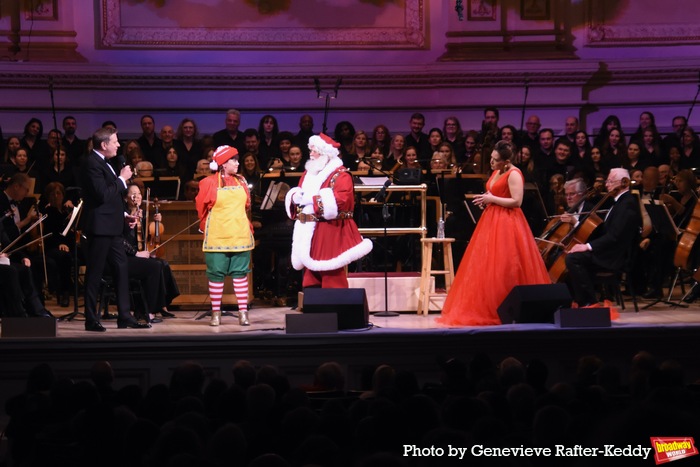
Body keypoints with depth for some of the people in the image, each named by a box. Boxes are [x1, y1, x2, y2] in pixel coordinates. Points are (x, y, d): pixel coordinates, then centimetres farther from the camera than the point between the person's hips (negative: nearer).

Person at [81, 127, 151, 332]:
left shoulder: (103, 163, 16)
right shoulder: (92, 163, -14)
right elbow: (102, 194, -23)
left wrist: (123, 215, 15)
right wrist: (122, 179, -13)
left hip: (111, 226, 10)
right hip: (99, 227, -10)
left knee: (121, 269, 10)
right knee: (95, 274, -4)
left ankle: (124, 316, 14)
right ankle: (91, 320, 1)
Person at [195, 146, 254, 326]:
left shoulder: (241, 182, 9)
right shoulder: (209, 183, -3)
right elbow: (201, 208, 6)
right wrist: (208, 228, 14)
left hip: (240, 236, 3)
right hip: (217, 237, -3)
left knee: (240, 273, 1)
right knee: (216, 274, 1)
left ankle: (243, 312, 1)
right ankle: (216, 313, 8)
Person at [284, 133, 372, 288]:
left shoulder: (340, 174, -7)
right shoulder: (308, 173, 18)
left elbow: (340, 200, -22)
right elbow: (294, 194, 21)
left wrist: (312, 199, -22)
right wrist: (295, 197, -4)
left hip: (331, 234, -8)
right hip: (309, 233, 8)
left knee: (332, 277, -8)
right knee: (311, 279, 10)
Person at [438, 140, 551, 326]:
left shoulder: (514, 174, -13)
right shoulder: (496, 173, 16)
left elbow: (516, 201, -20)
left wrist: (492, 199, -14)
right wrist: (486, 200, 6)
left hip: (507, 224, -10)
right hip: (492, 221, 10)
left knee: (505, 268, -9)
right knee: (487, 266, 8)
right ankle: (488, 307, 12)